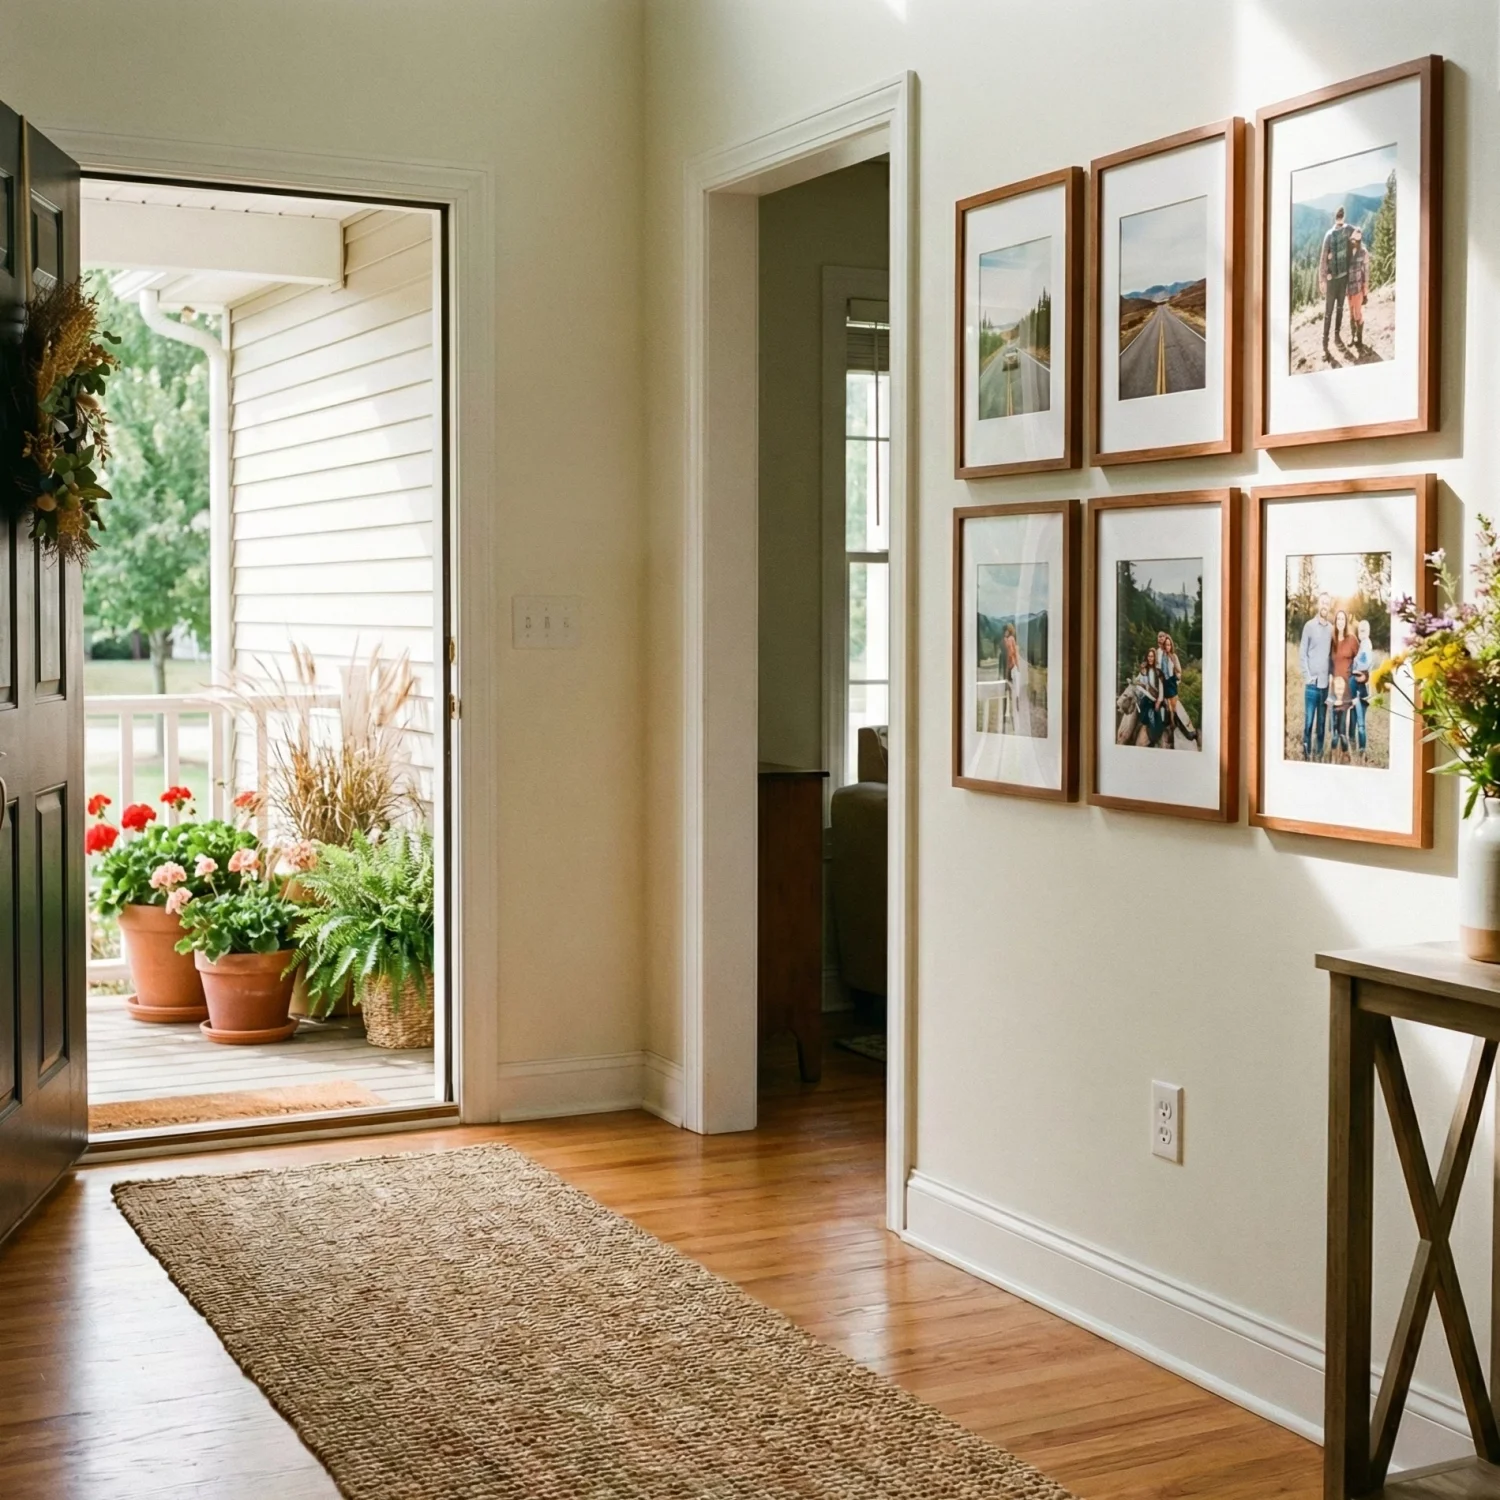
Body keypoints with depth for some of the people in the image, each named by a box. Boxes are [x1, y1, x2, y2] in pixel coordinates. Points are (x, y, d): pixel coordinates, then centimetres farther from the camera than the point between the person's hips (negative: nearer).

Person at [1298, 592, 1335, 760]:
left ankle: (1320, 754, 14)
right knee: (1308, 721, -3)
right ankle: (1306, 753, 4)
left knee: (1322, 722, 8)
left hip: (1325, 683, 3)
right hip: (1312, 683, -3)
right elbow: (1302, 653, -2)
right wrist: (1307, 676, -9)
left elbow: (1332, 654, 13)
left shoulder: (1331, 628, 8)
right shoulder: (1309, 626, -2)